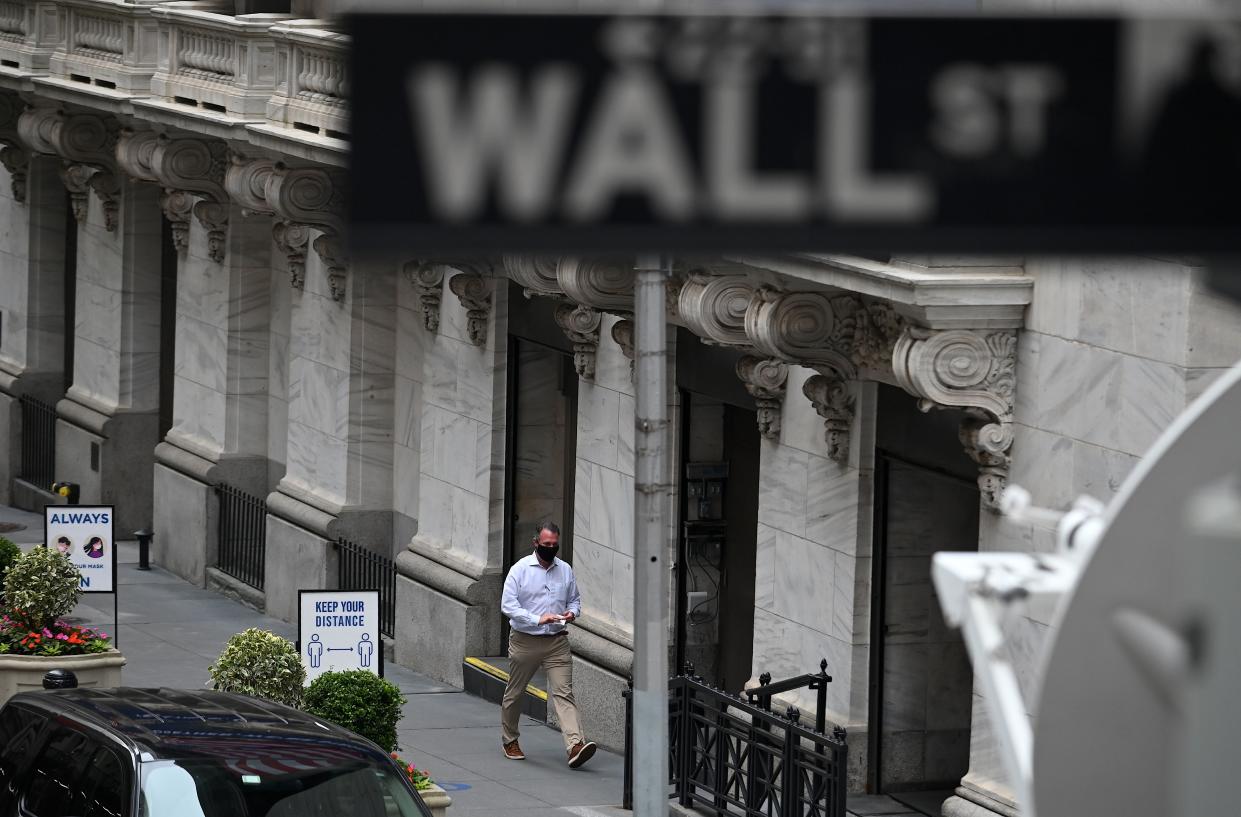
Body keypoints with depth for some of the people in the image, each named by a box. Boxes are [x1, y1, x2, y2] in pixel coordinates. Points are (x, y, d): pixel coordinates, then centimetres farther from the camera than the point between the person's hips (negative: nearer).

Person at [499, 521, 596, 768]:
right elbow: (508, 605, -12)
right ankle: (509, 741, 32)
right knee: (514, 693, 12)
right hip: (525, 641, -2)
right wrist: (538, 620, -22)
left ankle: (575, 745, -25)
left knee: (564, 692, -12)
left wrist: (572, 612, -5)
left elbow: (574, 600, 20)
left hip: (557, 641, 2)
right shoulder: (520, 570, -5)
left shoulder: (565, 570, 8)